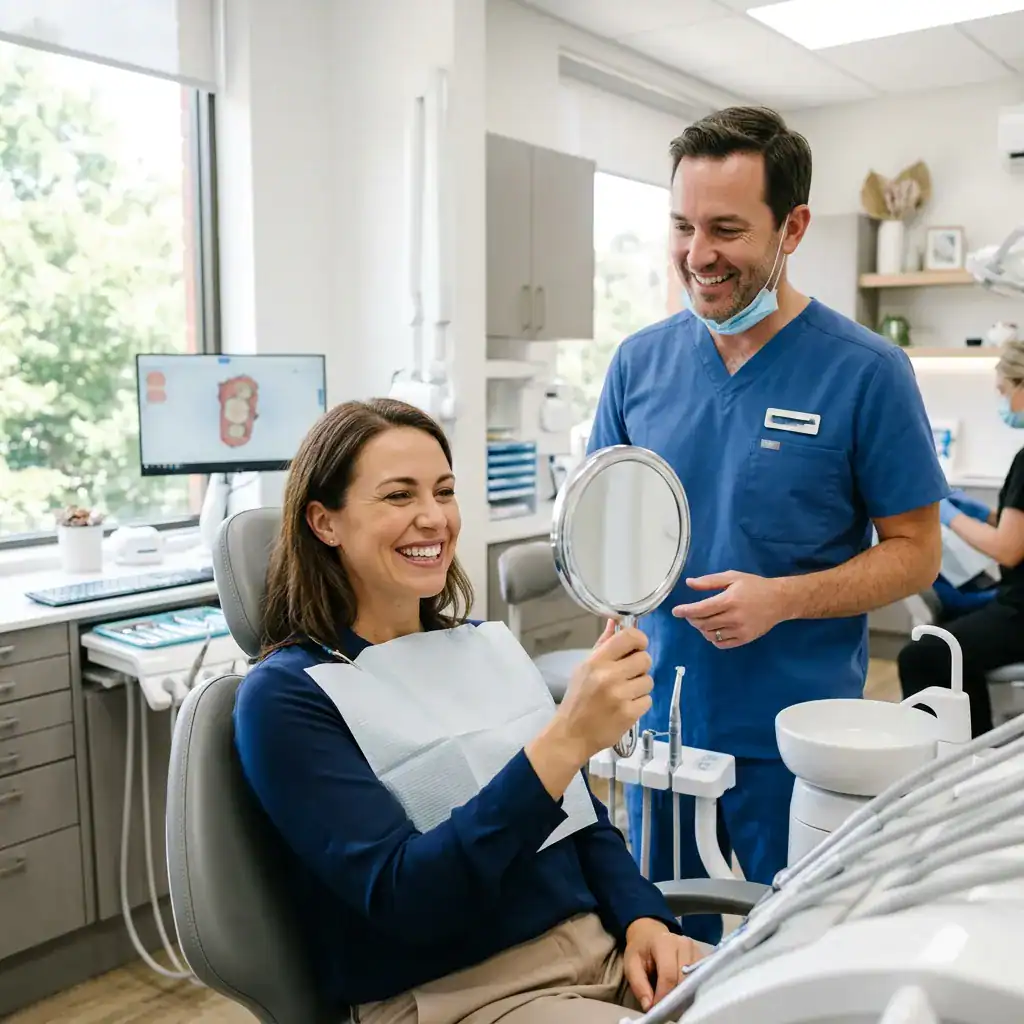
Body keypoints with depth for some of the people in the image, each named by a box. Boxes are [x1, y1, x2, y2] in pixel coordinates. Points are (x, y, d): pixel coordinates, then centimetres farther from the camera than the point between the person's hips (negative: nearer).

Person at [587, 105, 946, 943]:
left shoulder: (866, 371, -9)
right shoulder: (640, 361, 1)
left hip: (795, 738, -3)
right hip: (661, 718, 3)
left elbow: (914, 551, -6)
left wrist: (782, 600, -20)